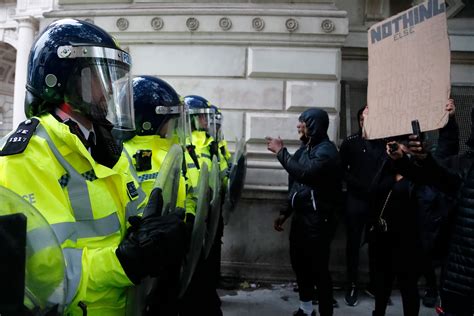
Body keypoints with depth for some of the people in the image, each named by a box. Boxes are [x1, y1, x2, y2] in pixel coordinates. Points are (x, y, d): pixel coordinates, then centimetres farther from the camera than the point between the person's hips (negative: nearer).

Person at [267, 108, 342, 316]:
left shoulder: (326, 150, -14)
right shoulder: (306, 148, 13)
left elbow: (304, 174, -31)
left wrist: (280, 151, -21)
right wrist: (285, 212, 18)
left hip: (317, 219, -9)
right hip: (300, 216, 9)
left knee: (318, 268, -3)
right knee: (299, 263, 17)